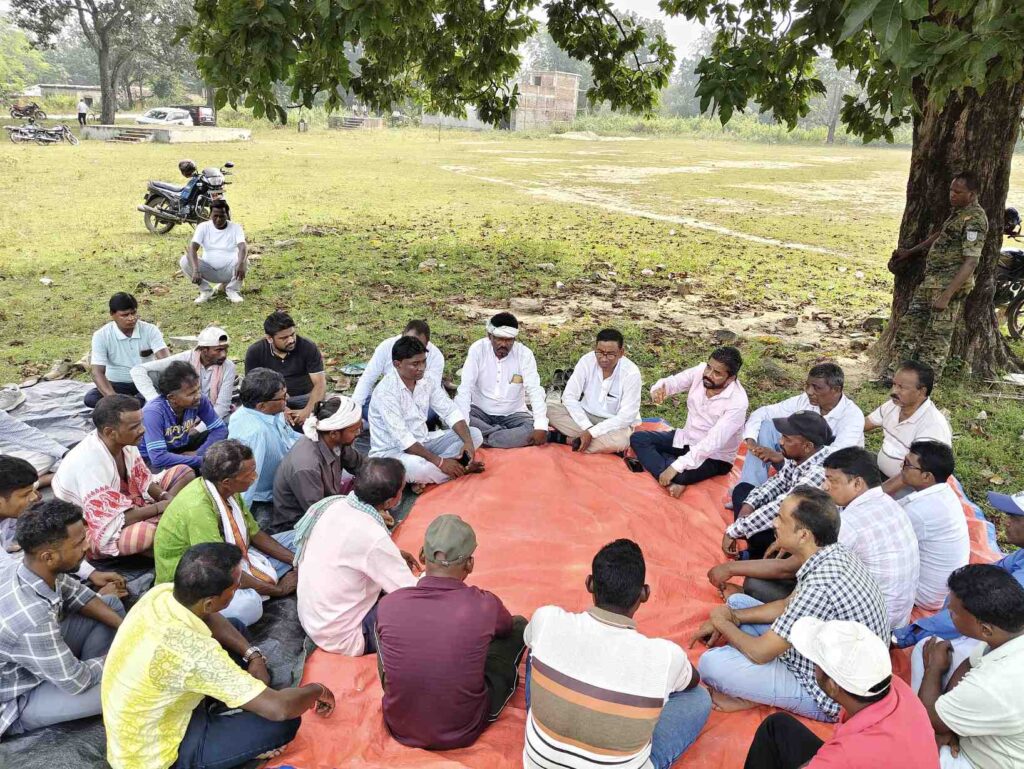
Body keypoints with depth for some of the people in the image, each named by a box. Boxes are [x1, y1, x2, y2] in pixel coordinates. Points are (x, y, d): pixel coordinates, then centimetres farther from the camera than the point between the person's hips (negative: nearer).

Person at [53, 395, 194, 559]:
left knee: (185, 472, 1)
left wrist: (166, 497, -15)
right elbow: (112, 522, -31)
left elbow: (144, 481, 4)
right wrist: (161, 507, -25)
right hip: (92, 531, -8)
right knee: (148, 532, -38)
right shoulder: (90, 462, -33)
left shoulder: (124, 442, -12)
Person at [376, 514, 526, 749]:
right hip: (464, 733, -1)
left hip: (400, 729, 2)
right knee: (519, 626, 14)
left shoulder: (388, 605, -17)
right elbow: (506, 628, 7)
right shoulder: (485, 605, -20)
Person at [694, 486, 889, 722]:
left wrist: (723, 624, -6)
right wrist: (731, 617, 4)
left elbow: (760, 652, -25)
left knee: (710, 663, -22)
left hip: (830, 697, -9)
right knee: (737, 602, 12)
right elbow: (789, 605, 10)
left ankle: (751, 696, 7)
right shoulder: (834, 553, -7)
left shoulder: (822, 584, -36)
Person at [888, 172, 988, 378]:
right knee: (908, 328, 11)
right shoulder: (958, 211, 15)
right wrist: (909, 253, 33)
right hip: (929, 284, 10)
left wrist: (946, 296, -26)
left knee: (935, 340, -6)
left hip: (950, 287, -10)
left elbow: (971, 262, -21)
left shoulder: (974, 219, -14)